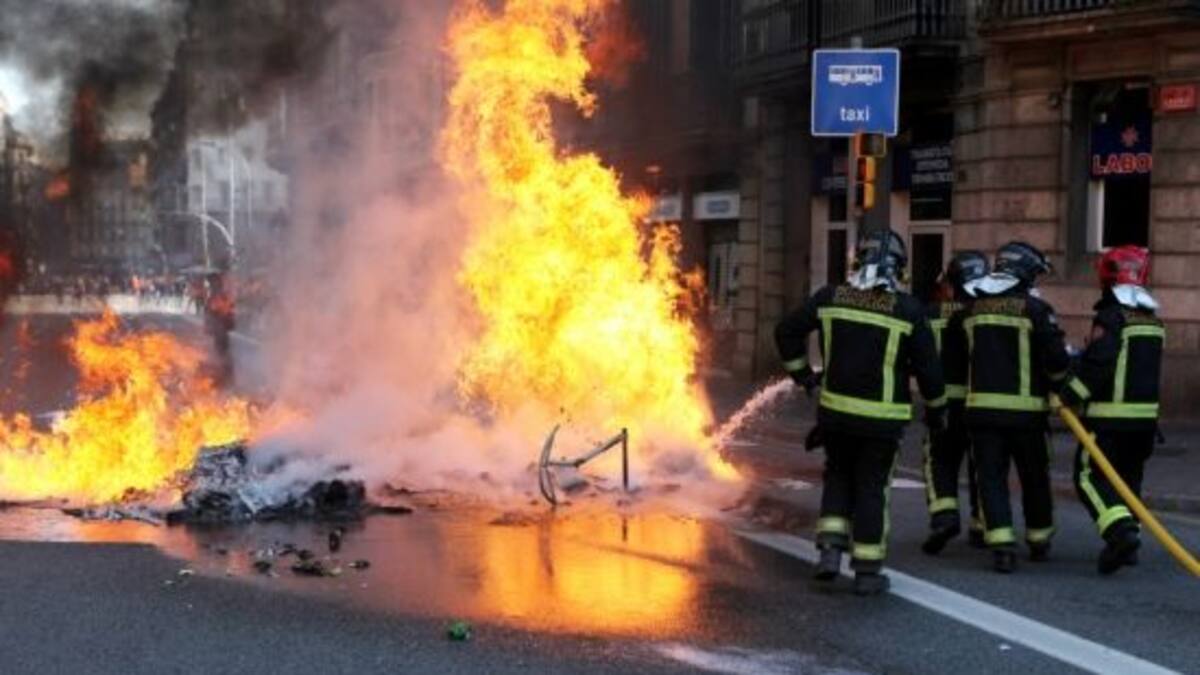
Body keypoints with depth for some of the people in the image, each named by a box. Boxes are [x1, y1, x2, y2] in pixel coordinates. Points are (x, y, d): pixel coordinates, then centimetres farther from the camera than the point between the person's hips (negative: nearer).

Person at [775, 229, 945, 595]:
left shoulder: (830, 298, -1)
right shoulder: (907, 309, -8)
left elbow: (787, 331, 6)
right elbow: (927, 366, -4)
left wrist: (801, 373, 18)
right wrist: (935, 408, 11)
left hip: (836, 410, 2)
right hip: (882, 417, -2)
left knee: (838, 476, 21)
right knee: (871, 487, 6)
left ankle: (831, 549, 8)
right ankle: (867, 571, 10)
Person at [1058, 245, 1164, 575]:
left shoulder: (1111, 316, -13)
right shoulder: (1152, 320, 13)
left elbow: (1097, 364, -23)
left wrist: (1069, 395, -16)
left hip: (1110, 415, -8)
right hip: (1146, 414, 8)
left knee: (1090, 475, -5)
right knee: (1128, 476, 18)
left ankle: (1121, 531, -22)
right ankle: (1126, 541, 17)